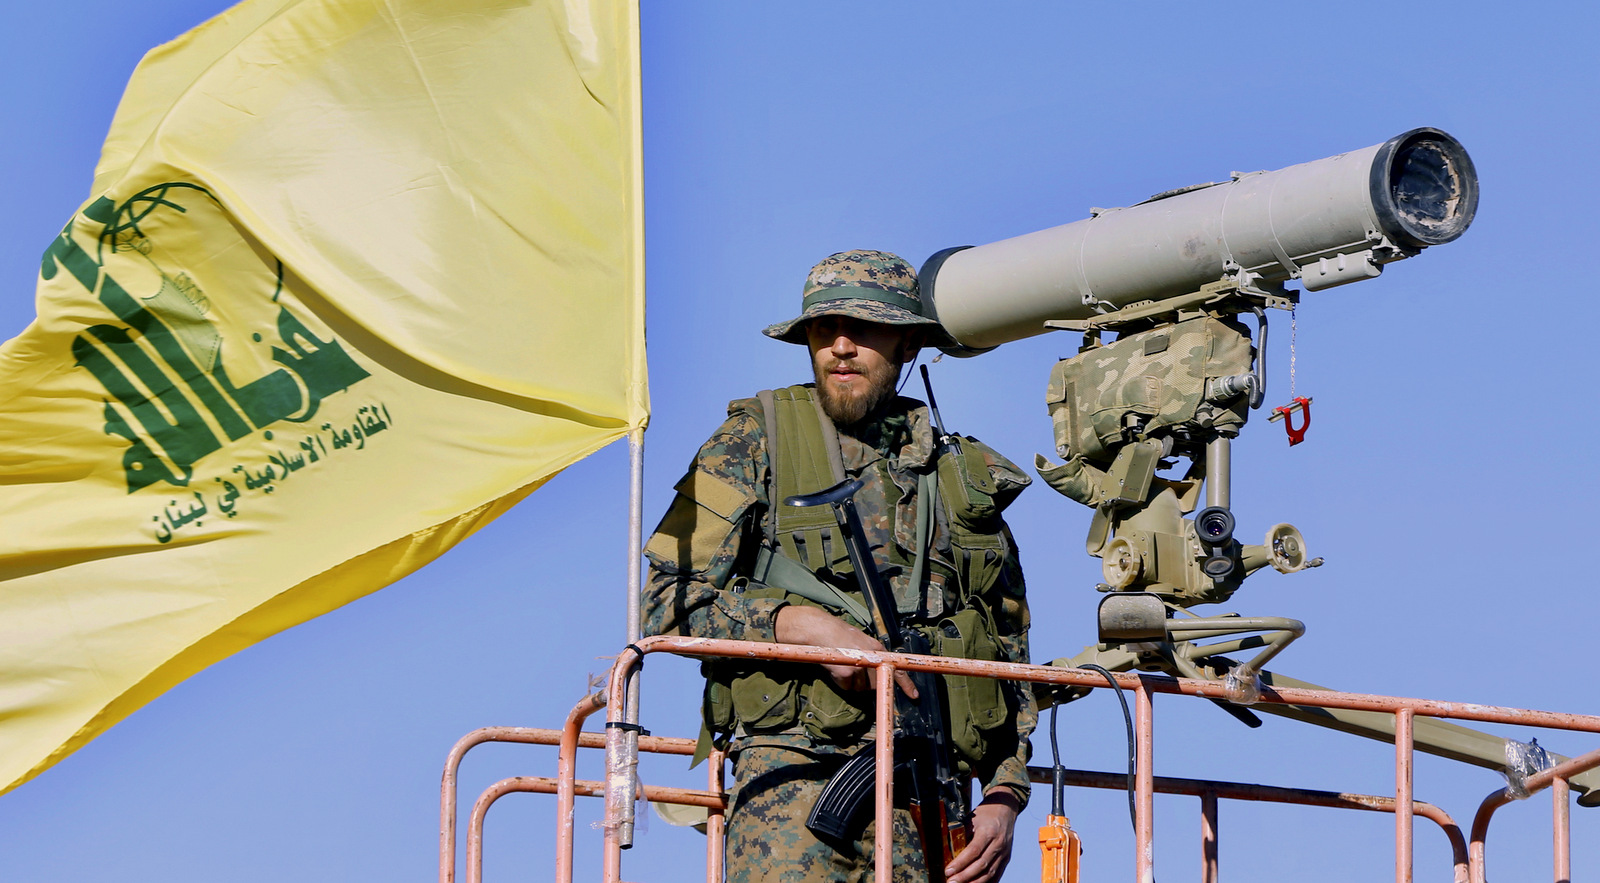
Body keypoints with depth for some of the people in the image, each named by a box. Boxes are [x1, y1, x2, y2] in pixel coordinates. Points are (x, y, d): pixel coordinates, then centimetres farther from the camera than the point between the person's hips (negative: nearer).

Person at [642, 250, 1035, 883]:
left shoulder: (965, 475, 18)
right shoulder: (754, 443, 8)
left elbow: (1010, 653, 21)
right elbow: (667, 599, 1)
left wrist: (1004, 797, 9)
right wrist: (796, 623, -14)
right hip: (799, 775, -3)